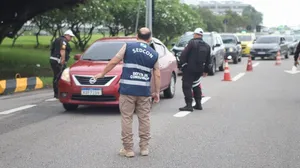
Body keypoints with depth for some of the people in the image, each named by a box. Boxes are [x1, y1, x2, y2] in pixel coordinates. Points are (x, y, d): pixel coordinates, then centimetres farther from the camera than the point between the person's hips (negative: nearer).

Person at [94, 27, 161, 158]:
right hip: (144, 91, 3)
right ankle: (144, 147, 18)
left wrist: (102, 73, 13)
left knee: (127, 119, 3)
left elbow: (114, 61, 0)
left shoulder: (128, 47, 1)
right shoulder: (154, 54, 9)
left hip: (127, 89, -2)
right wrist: (157, 92, 16)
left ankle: (128, 149, 6)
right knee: (144, 119, 12)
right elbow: (157, 75, 9)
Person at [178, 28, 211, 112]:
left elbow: (184, 54, -16)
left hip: (189, 68, -7)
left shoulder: (192, 42, -10)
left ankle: (189, 105, -11)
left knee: (187, 86, -4)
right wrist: (206, 70, 23)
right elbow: (208, 60, 16)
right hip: (199, 69, 7)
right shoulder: (207, 46, 11)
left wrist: (182, 63, -5)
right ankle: (198, 104, 23)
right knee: (196, 86, 21)